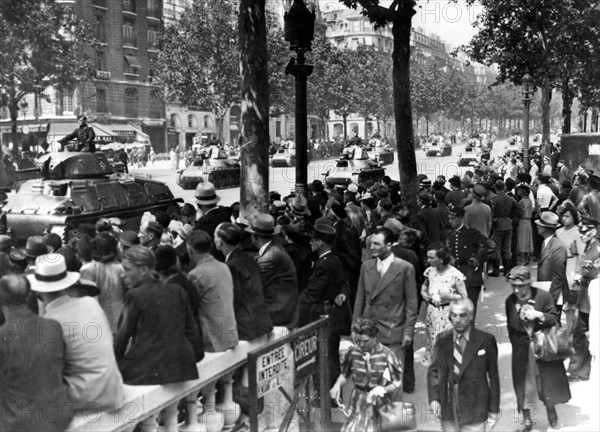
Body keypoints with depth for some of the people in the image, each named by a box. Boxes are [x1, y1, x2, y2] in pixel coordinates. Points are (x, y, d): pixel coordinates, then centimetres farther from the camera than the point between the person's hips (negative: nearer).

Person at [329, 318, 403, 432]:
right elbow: (345, 374, 12)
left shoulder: (386, 354, -14)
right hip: (358, 402, 3)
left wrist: (383, 389, -23)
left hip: (379, 404, -3)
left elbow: (398, 382, -7)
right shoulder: (353, 352, -5)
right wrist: (337, 385, -6)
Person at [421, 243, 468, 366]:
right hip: (432, 312, 5)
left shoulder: (455, 274, -13)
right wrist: (424, 293, 1)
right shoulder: (430, 271, 2)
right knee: (432, 342, 12)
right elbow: (424, 286, 22)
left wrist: (450, 296, -21)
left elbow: (464, 297, -6)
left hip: (448, 313, -5)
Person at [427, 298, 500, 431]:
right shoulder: (443, 339, 4)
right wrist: (433, 398, -7)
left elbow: (493, 376, 0)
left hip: (474, 409, -3)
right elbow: (433, 370, 7)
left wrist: (494, 409, 0)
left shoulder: (486, 340, -4)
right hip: (447, 409, 3)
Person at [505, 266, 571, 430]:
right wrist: (517, 344, 1)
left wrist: (540, 315, -27)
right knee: (523, 382, 8)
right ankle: (526, 419, 25)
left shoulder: (544, 297, -15)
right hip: (522, 350, 1)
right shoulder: (510, 301, -8)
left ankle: (550, 408, 41)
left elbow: (555, 320, -9)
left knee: (547, 380, 14)